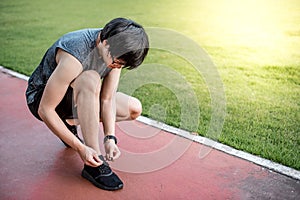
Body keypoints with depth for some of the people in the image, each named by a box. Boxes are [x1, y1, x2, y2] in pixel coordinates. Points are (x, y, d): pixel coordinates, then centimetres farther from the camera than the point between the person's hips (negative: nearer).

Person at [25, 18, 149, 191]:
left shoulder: (116, 52, -16)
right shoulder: (74, 57, -37)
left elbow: (107, 99, -14)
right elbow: (45, 110, -33)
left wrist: (110, 138, -25)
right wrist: (80, 148, -33)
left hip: (76, 97, 7)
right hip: (41, 98, -7)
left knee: (134, 109, -1)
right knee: (90, 79, -39)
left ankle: (70, 124, 9)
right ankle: (95, 165, -31)